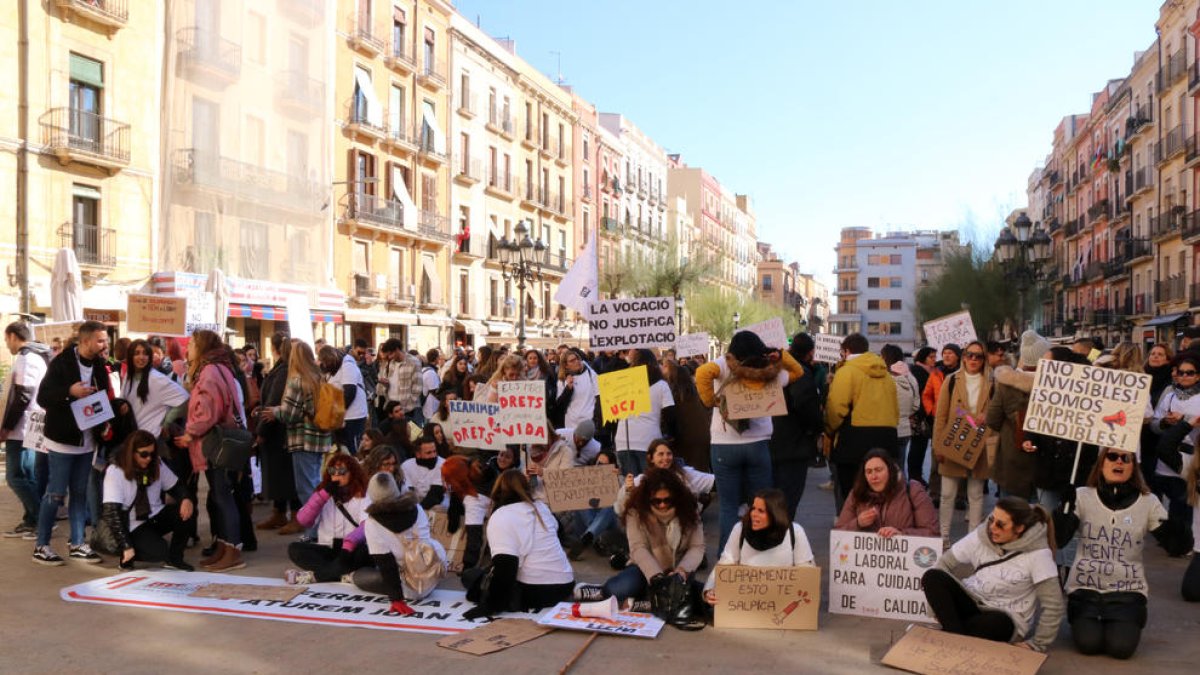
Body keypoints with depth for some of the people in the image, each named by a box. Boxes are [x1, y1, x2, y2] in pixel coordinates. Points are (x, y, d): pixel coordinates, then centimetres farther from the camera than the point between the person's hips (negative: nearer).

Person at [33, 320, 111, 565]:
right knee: (56, 493, -1)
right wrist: (69, 392, -29)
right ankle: (41, 546, 10)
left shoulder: (99, 366, 6)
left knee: (80, 493, 10)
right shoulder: (62, 363, -12)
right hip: (62, 440, -6)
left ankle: (76, 543, 18)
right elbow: (42, 397, -14)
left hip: (87, 440, 6)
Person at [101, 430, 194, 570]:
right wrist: (126, 546, -26)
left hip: (156, 516, 5)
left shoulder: (157, 464, -1)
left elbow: (176, 486, 4)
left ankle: (174, 559, -8)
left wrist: (187, 499, -22)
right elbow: (112, 512, -20)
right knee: (159, 552, -30)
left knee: (186, 509, -24)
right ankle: (127, 557, 3)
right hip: (133, 526, -5)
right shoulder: (114, 471, -16)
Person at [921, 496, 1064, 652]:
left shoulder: (1037, 553, -16)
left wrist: (1036, 644, -13)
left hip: (1005, 619, -4)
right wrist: (939, 601, -7)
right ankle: (959, 639, -27)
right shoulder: (982, 535, -5)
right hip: (971, 604, 4)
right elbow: (945, 562, 3)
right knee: (932, 577, -23)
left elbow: (1052, 605, -13)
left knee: (999, 623, -41)